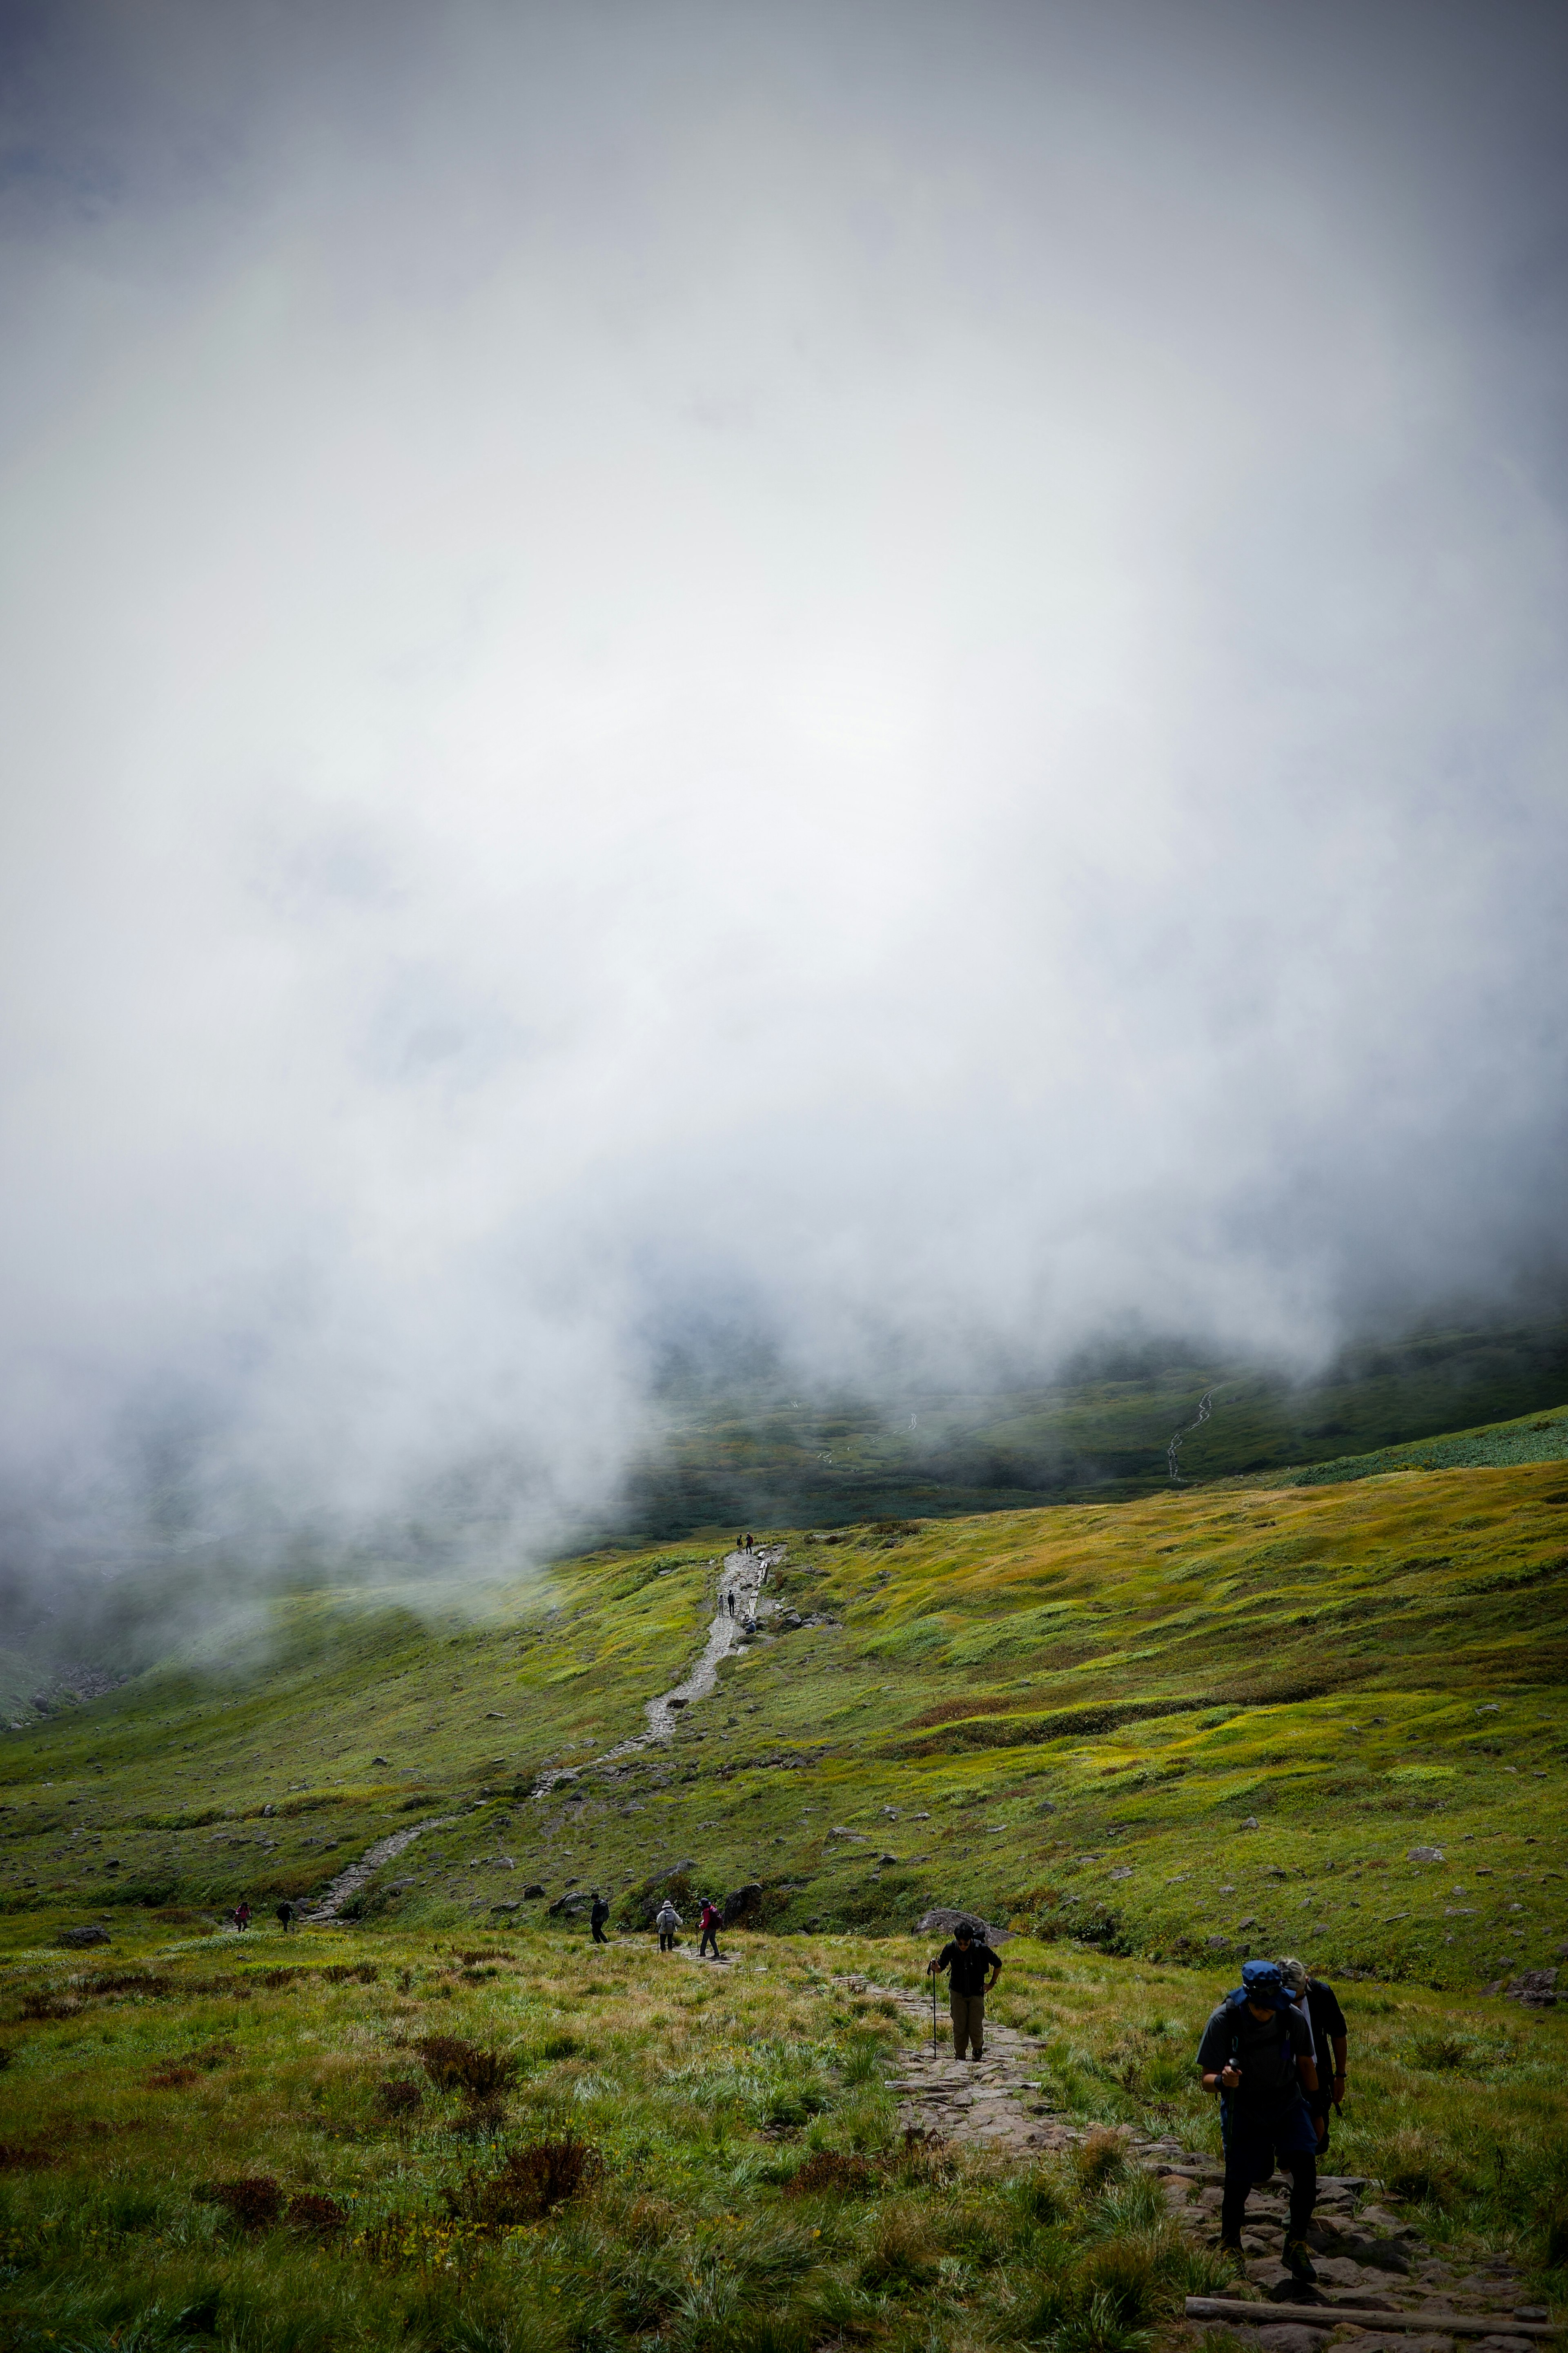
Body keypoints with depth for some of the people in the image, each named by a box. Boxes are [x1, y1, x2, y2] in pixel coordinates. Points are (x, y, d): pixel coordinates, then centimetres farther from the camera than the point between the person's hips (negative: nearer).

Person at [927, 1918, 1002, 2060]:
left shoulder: (981, 1948, -20)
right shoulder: (950, 1948, -17)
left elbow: (998, 1964, -3)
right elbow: (941, 1966, -4)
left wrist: (992, 1984, 2)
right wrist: (936, 1968, -27)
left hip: (976, 1993, -1)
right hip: (957, 1993, 1)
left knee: (976, 2027, 0)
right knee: (959, 2027, 1)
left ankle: (978, 2050, 30)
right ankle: (959, 2056, 20)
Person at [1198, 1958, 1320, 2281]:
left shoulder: (1293, 2018, -16)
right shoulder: (1224, 2020, -23)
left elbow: (1305, 2064, 4)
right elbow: (1206, 2078, -17)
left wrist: (1317, 2112, 11)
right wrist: (1222, 2080, -39)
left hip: (1287, 2103, 2)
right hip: (1242, 2107, -2)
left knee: (1306, 2166, -17)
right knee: (1239, 2183, -2)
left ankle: (1296, 2247, 1)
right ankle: (1230, 2248, 25)